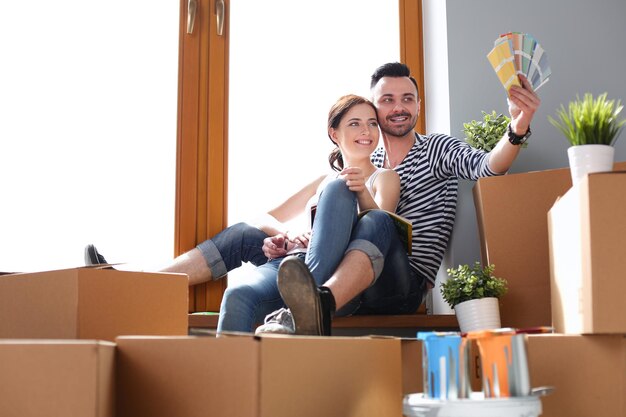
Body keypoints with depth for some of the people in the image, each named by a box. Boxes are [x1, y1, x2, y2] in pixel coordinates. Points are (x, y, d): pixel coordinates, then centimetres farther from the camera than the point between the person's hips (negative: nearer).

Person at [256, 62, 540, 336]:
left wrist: (517, 130, -33)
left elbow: (486, 166, -11)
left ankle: (317, 308, -60)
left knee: (381, 222, -34)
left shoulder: (437, 149, 9)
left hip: (408, 285, -5)